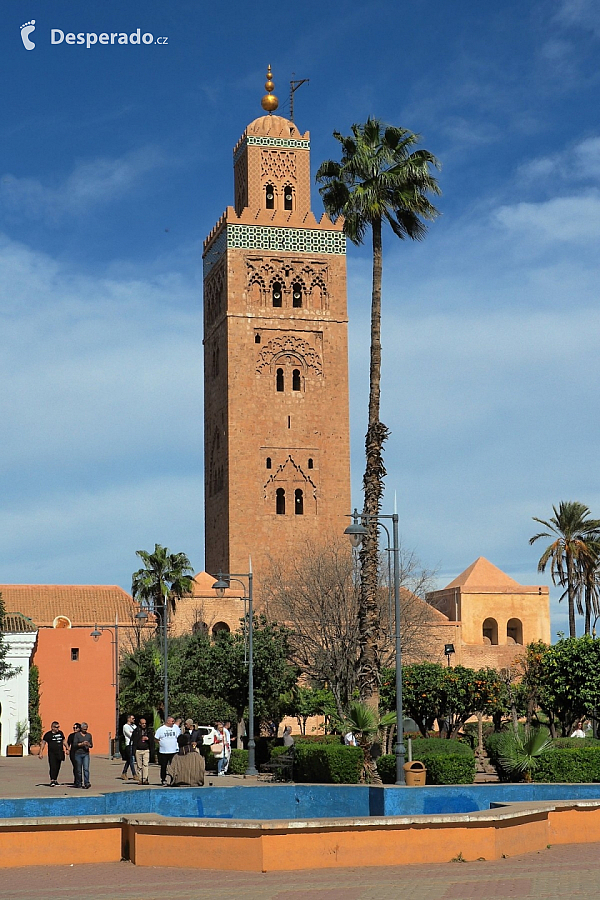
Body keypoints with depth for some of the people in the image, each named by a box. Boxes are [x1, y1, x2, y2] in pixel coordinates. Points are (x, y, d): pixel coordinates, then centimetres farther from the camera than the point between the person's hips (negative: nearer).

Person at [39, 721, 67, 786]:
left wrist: (67, 749, 23)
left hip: (59, 753, 5)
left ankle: (55, 779, 21)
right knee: (52, 767, -12)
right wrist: (41, 752, -9)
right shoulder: (48, 734, -3)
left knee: (57, 767, 9)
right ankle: (52, 781, -13)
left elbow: (64, 742, 23)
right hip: (52, 753, -5)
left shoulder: (60, 733, 11)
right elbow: (43, 743, -2)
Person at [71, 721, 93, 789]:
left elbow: (91, 745, 11)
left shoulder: (89, 735, 10)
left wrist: (89, 745, -11)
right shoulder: (77, 735, -1)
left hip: (86, 754, 2)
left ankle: (87, 783, -17)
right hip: (78, 754, -2)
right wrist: (82, 744, -19)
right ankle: (78, 784, 16)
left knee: (86, 769, -11)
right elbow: (75, 744, -8)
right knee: (78, 770, 4)